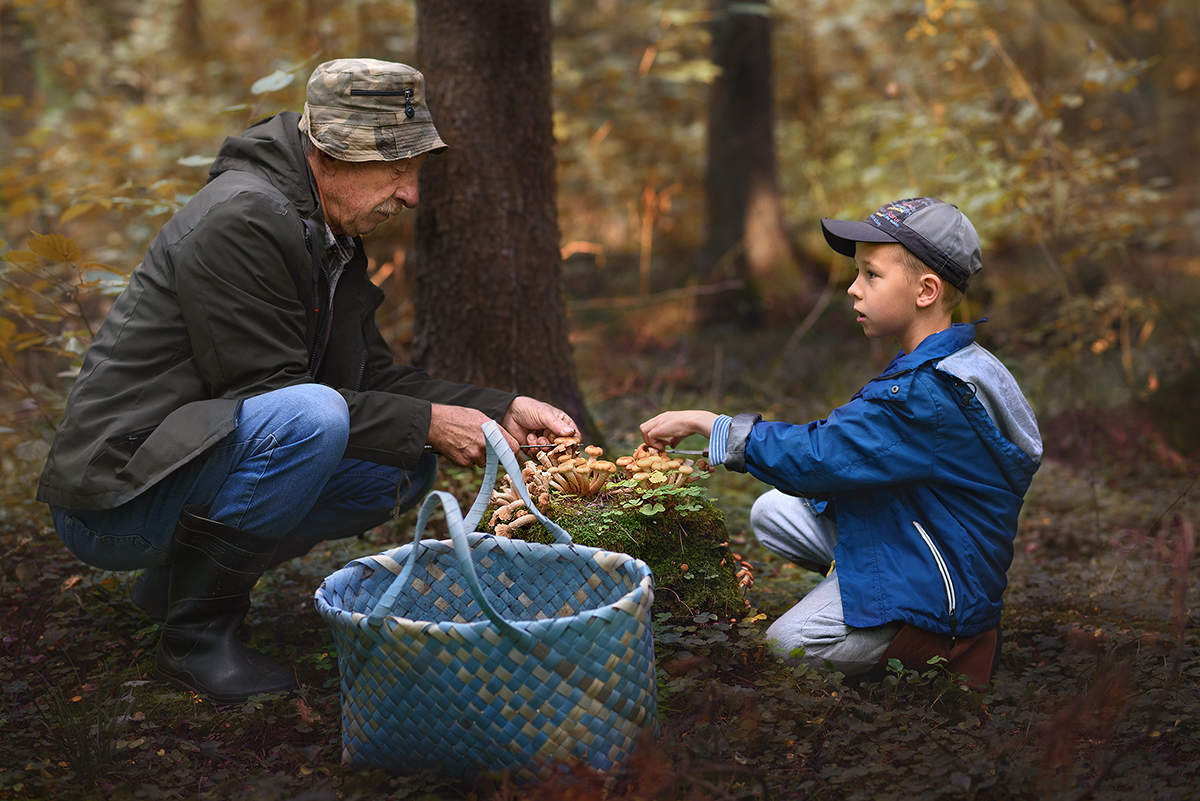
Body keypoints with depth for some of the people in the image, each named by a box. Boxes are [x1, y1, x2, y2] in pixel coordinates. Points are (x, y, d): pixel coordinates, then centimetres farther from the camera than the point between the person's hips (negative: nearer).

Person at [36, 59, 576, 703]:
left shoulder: (330, 233, 11)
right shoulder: (241, 220, -20)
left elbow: (372, 374, 13)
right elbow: (270, 389, -21)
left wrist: (499, 411, 2)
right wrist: (426, 423, -16)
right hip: (112, 501, -10)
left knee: (406, 468, 4)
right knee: (310, 417, -33)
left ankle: (181, 573, 10)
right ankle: (196, 632, -14)